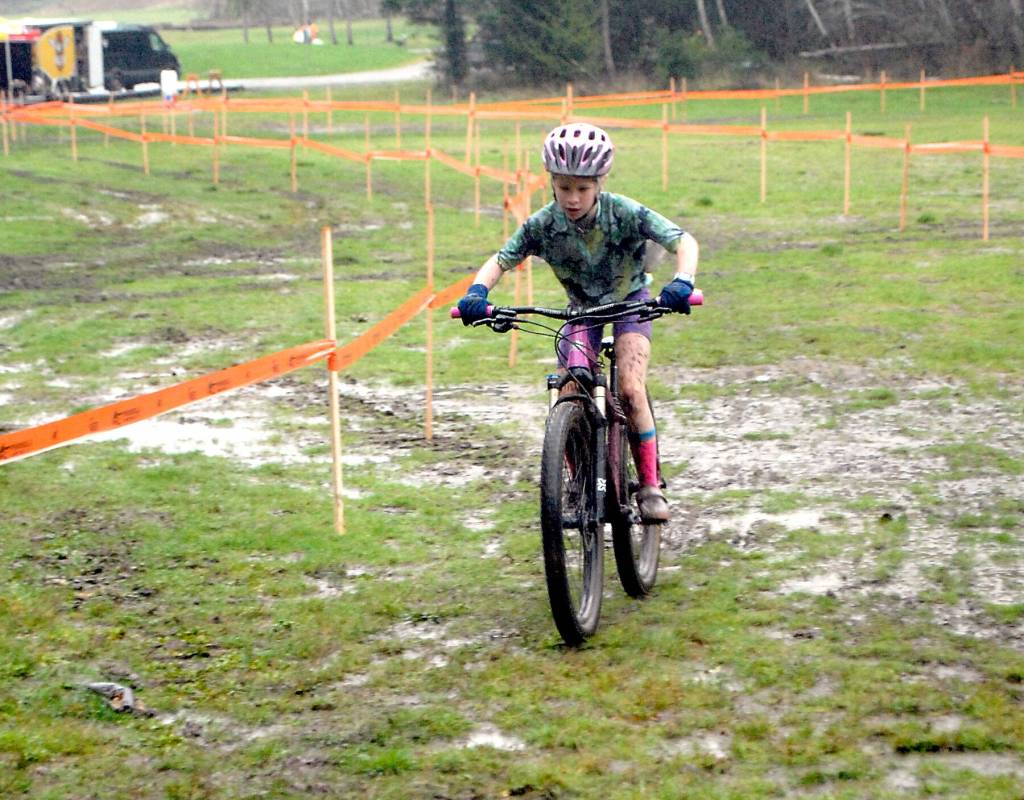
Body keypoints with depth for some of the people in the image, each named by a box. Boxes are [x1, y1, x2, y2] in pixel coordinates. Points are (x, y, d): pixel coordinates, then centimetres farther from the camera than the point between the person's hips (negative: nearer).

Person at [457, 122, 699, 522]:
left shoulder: (625, 213, -29)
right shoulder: (543, 225, -23)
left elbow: (684, 242, -34)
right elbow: (500, 260, -20)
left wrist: (682, 281, -54)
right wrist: (477, 291, -42)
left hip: (629, 301, -2)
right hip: (582, 308, 3)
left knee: (630, 390, -23)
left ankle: (650, 486, -10)